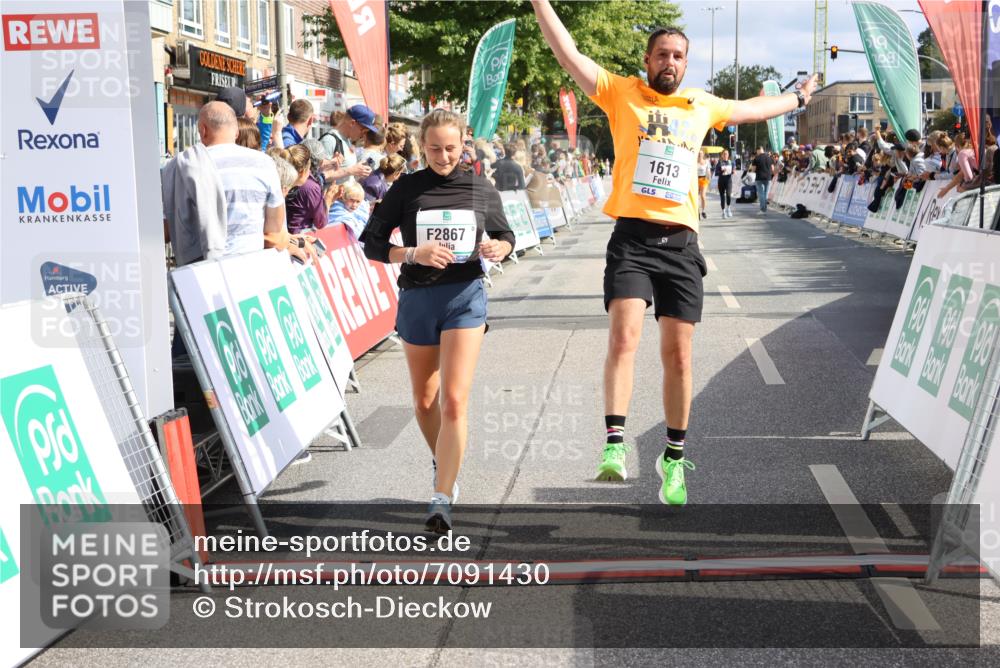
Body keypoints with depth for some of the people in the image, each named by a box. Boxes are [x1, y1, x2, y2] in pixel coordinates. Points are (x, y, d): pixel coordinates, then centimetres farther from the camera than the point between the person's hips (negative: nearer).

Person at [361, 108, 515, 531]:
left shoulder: (481, 190, 3)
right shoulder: (406, 188, -1)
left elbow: (505, 235, 16)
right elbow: (372, 243, -1)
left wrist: (498, 248, -8)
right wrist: (413, 253, -18)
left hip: (465, 295, -1)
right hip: (417, 297, 2)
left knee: (454, 401, -13)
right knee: (424, 402, 16)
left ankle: (442, 499, -10)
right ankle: (443, 464, 44)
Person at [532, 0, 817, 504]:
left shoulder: (702, 106, 17)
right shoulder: (621, 92, 6)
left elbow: (752, 109, 36)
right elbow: (567, 53, -3)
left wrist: (797, 99, 50)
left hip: (681, 242, 3)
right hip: (632, 238, -3)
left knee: (678, 355, 5)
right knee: (624, 337, -21)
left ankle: (674, 457, 17)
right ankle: (614, 444, -21)